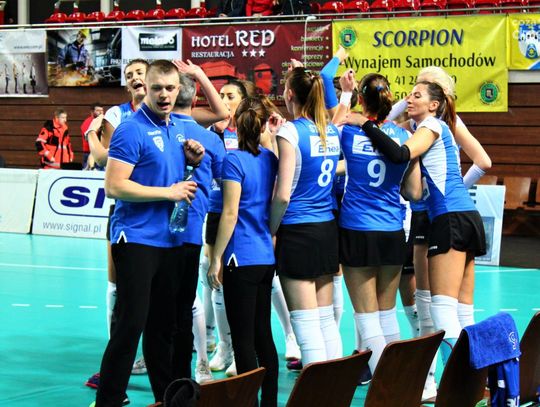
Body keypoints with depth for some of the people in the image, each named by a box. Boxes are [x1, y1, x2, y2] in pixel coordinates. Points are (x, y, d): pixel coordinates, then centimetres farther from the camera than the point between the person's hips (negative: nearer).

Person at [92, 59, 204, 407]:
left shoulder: (177, 129, 12)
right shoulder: (132, 130, -12)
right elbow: (114, 186, -18)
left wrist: (192, 161, 4)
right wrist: (169, 192, -16)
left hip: (170, 241, 7)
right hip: (136, 240, -7)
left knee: (163, 326, 13)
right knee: (130, 325, -7)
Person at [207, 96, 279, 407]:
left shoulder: (234, 161, -11)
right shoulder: (270, 159, 7)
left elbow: (230, 213, -14)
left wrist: (216, 258, -10)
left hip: (241, 258, -7)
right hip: (267, 257, 7)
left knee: (243, 338, -2)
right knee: (263, 333, 12)